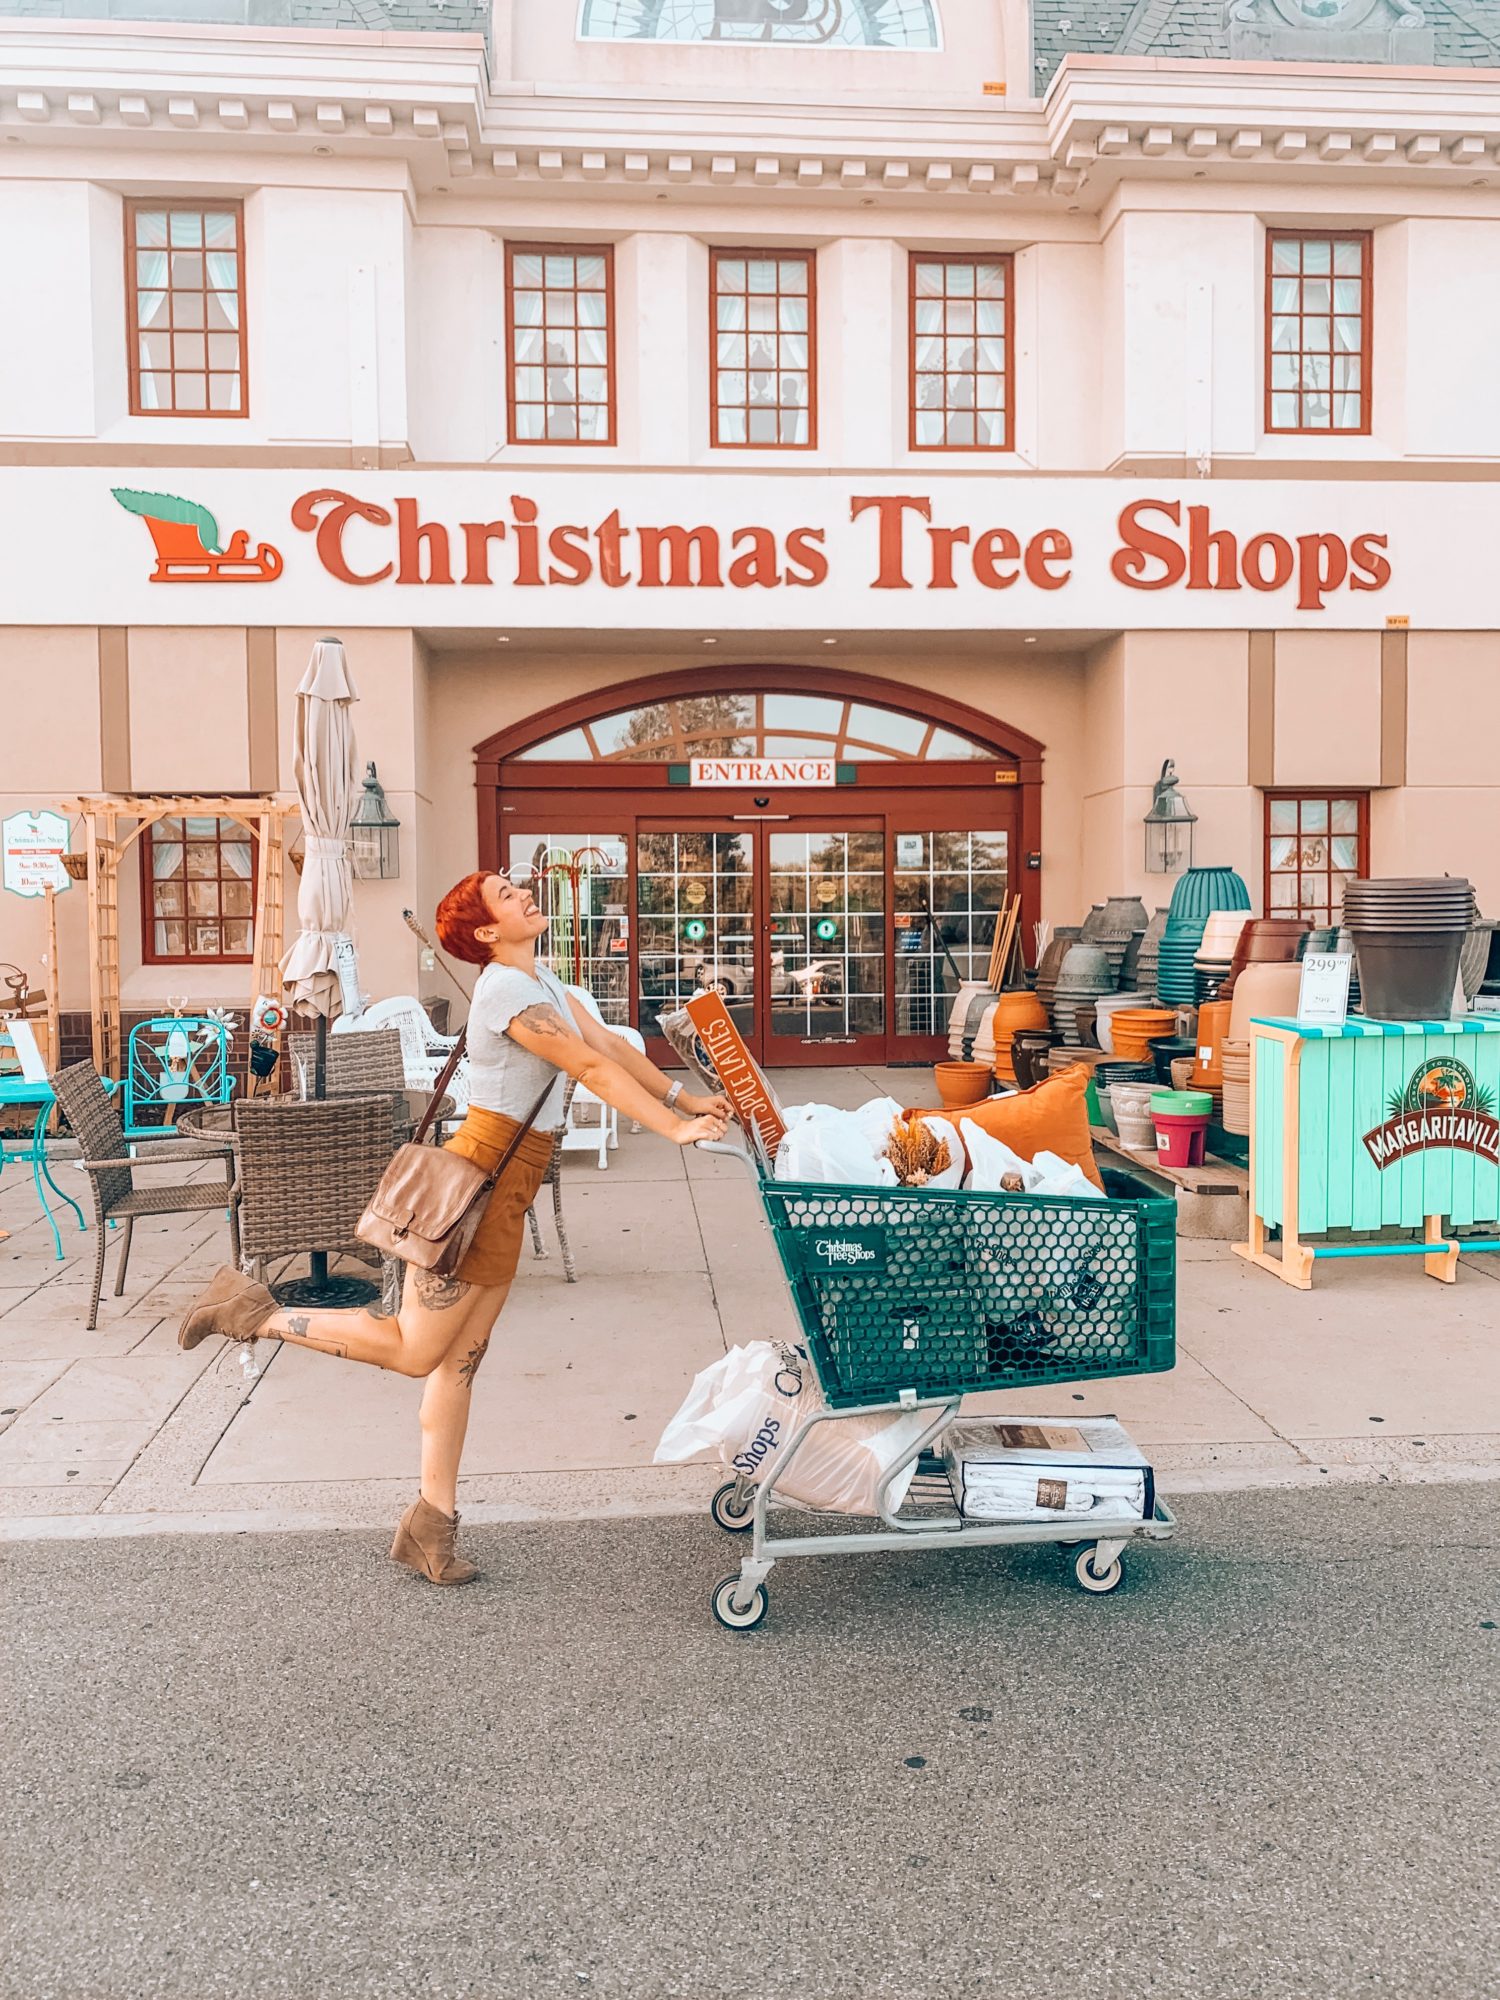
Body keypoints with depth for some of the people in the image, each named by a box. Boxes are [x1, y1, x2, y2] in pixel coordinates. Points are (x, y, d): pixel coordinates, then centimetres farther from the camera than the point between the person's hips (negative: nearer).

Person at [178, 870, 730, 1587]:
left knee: (459, 1360, 11)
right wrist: (674, 1128, -21)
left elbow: (608, 1042, 14)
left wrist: (683, 1098, 6)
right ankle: (253, 1313, 14)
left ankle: (430, 1522, 19)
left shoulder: (539, 980, 13)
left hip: (505, 1201, 9)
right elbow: (592, 1068, -22)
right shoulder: (506, 990, -17)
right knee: (414, 1351, 1)